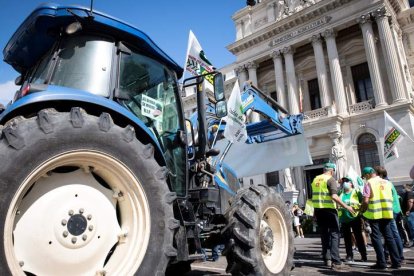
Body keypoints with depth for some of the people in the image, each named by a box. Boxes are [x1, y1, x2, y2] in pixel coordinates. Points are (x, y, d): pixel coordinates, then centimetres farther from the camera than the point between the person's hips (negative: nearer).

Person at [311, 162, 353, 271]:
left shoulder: (315, 179, 13)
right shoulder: (331, 180, -8)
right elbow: (334, 196, -20)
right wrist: (346, 207, -15)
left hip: (318, 209, 7)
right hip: (329, 209, -6)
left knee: (324, 234, 15)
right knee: (334, 234, -2)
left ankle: (327, 259, 19)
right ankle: (336, 262, -7)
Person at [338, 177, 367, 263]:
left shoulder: (356, 192, 0)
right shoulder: (340, 194, 7)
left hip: (355, 218, -3)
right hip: (344, 219, 3)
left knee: (359, 237, 4)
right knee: (347, 238, 8)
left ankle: (363, 256, 16)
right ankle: (349, 256, 17)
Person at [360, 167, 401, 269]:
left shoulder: (369, 183, -7)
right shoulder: (387, 182, 11)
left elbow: (365, 201, -14)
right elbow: (391, 198, 14)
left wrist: (362, 210, 1)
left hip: (374, 214, -5)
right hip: (387, 214, 6)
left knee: (376, 237, 2)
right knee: (389, 236, 14)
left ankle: (381, 263, 2)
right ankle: (396, 262, 15)